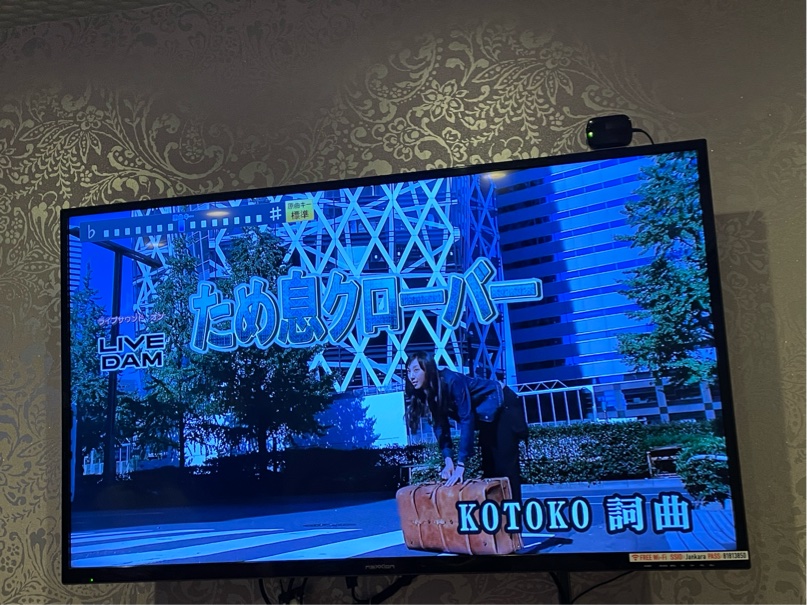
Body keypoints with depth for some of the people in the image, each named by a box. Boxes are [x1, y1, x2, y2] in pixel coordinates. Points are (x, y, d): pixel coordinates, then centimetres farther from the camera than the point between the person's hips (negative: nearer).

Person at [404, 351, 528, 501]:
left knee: (505, 466, -11)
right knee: (488, 467, 8)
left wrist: (460, 465, -37)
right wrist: (448, 460, -18)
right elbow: (440, 426, -6)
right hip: (487, 417, 8)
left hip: (503, 408, -8)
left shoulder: (452, 381, -30)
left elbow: (467, 419, -34)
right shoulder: (428, 394, -7)